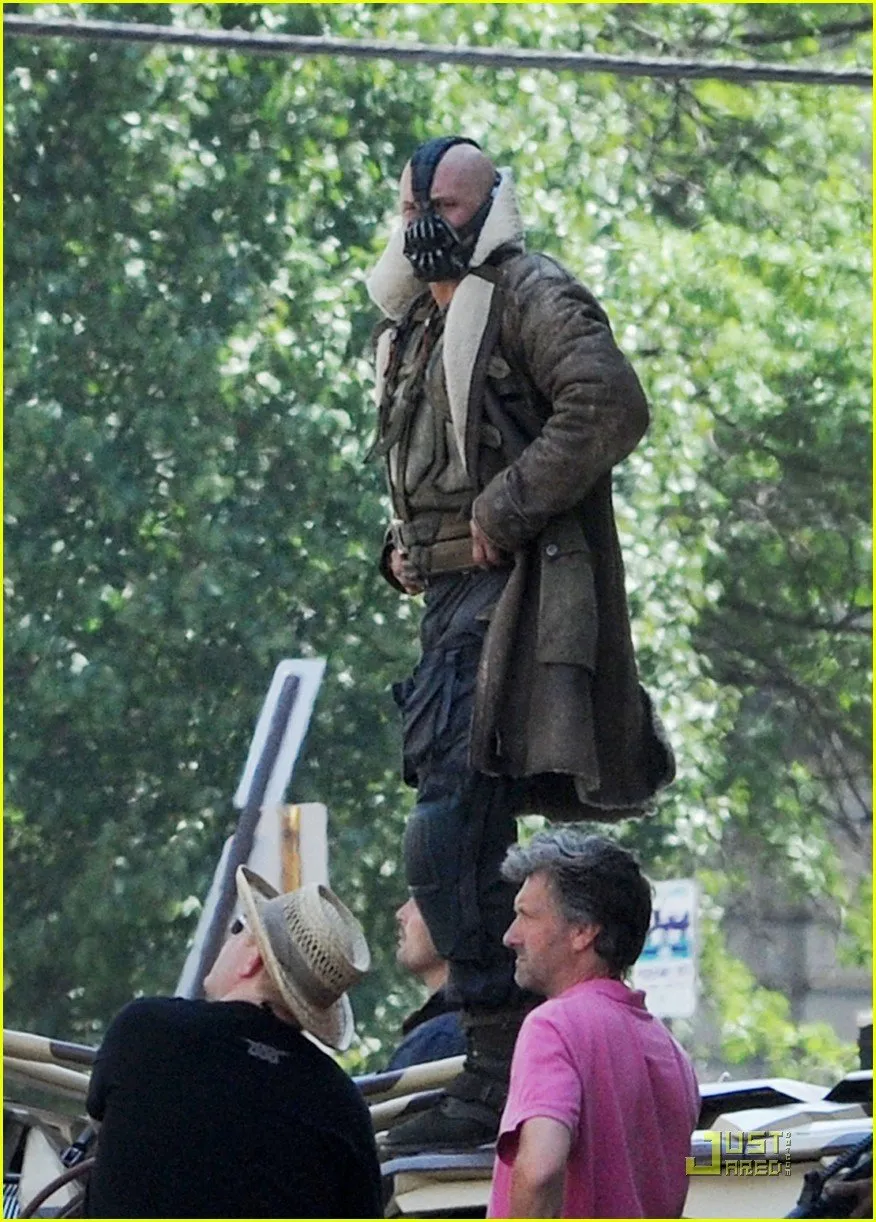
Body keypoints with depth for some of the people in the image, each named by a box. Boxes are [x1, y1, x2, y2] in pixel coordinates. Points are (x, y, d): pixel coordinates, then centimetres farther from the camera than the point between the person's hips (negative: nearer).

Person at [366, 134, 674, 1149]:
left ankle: (503, 1074, -18)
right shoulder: (414, 330, 23)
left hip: (513, 596, -10)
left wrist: (507, 507, -19)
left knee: (448, 841, -18)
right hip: (454, 602, 10)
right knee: (468, 844, 10)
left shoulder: (531, 296, -6)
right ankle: (507, 1070, 15)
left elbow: (609, 403, -21)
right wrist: (405, 546, 17)